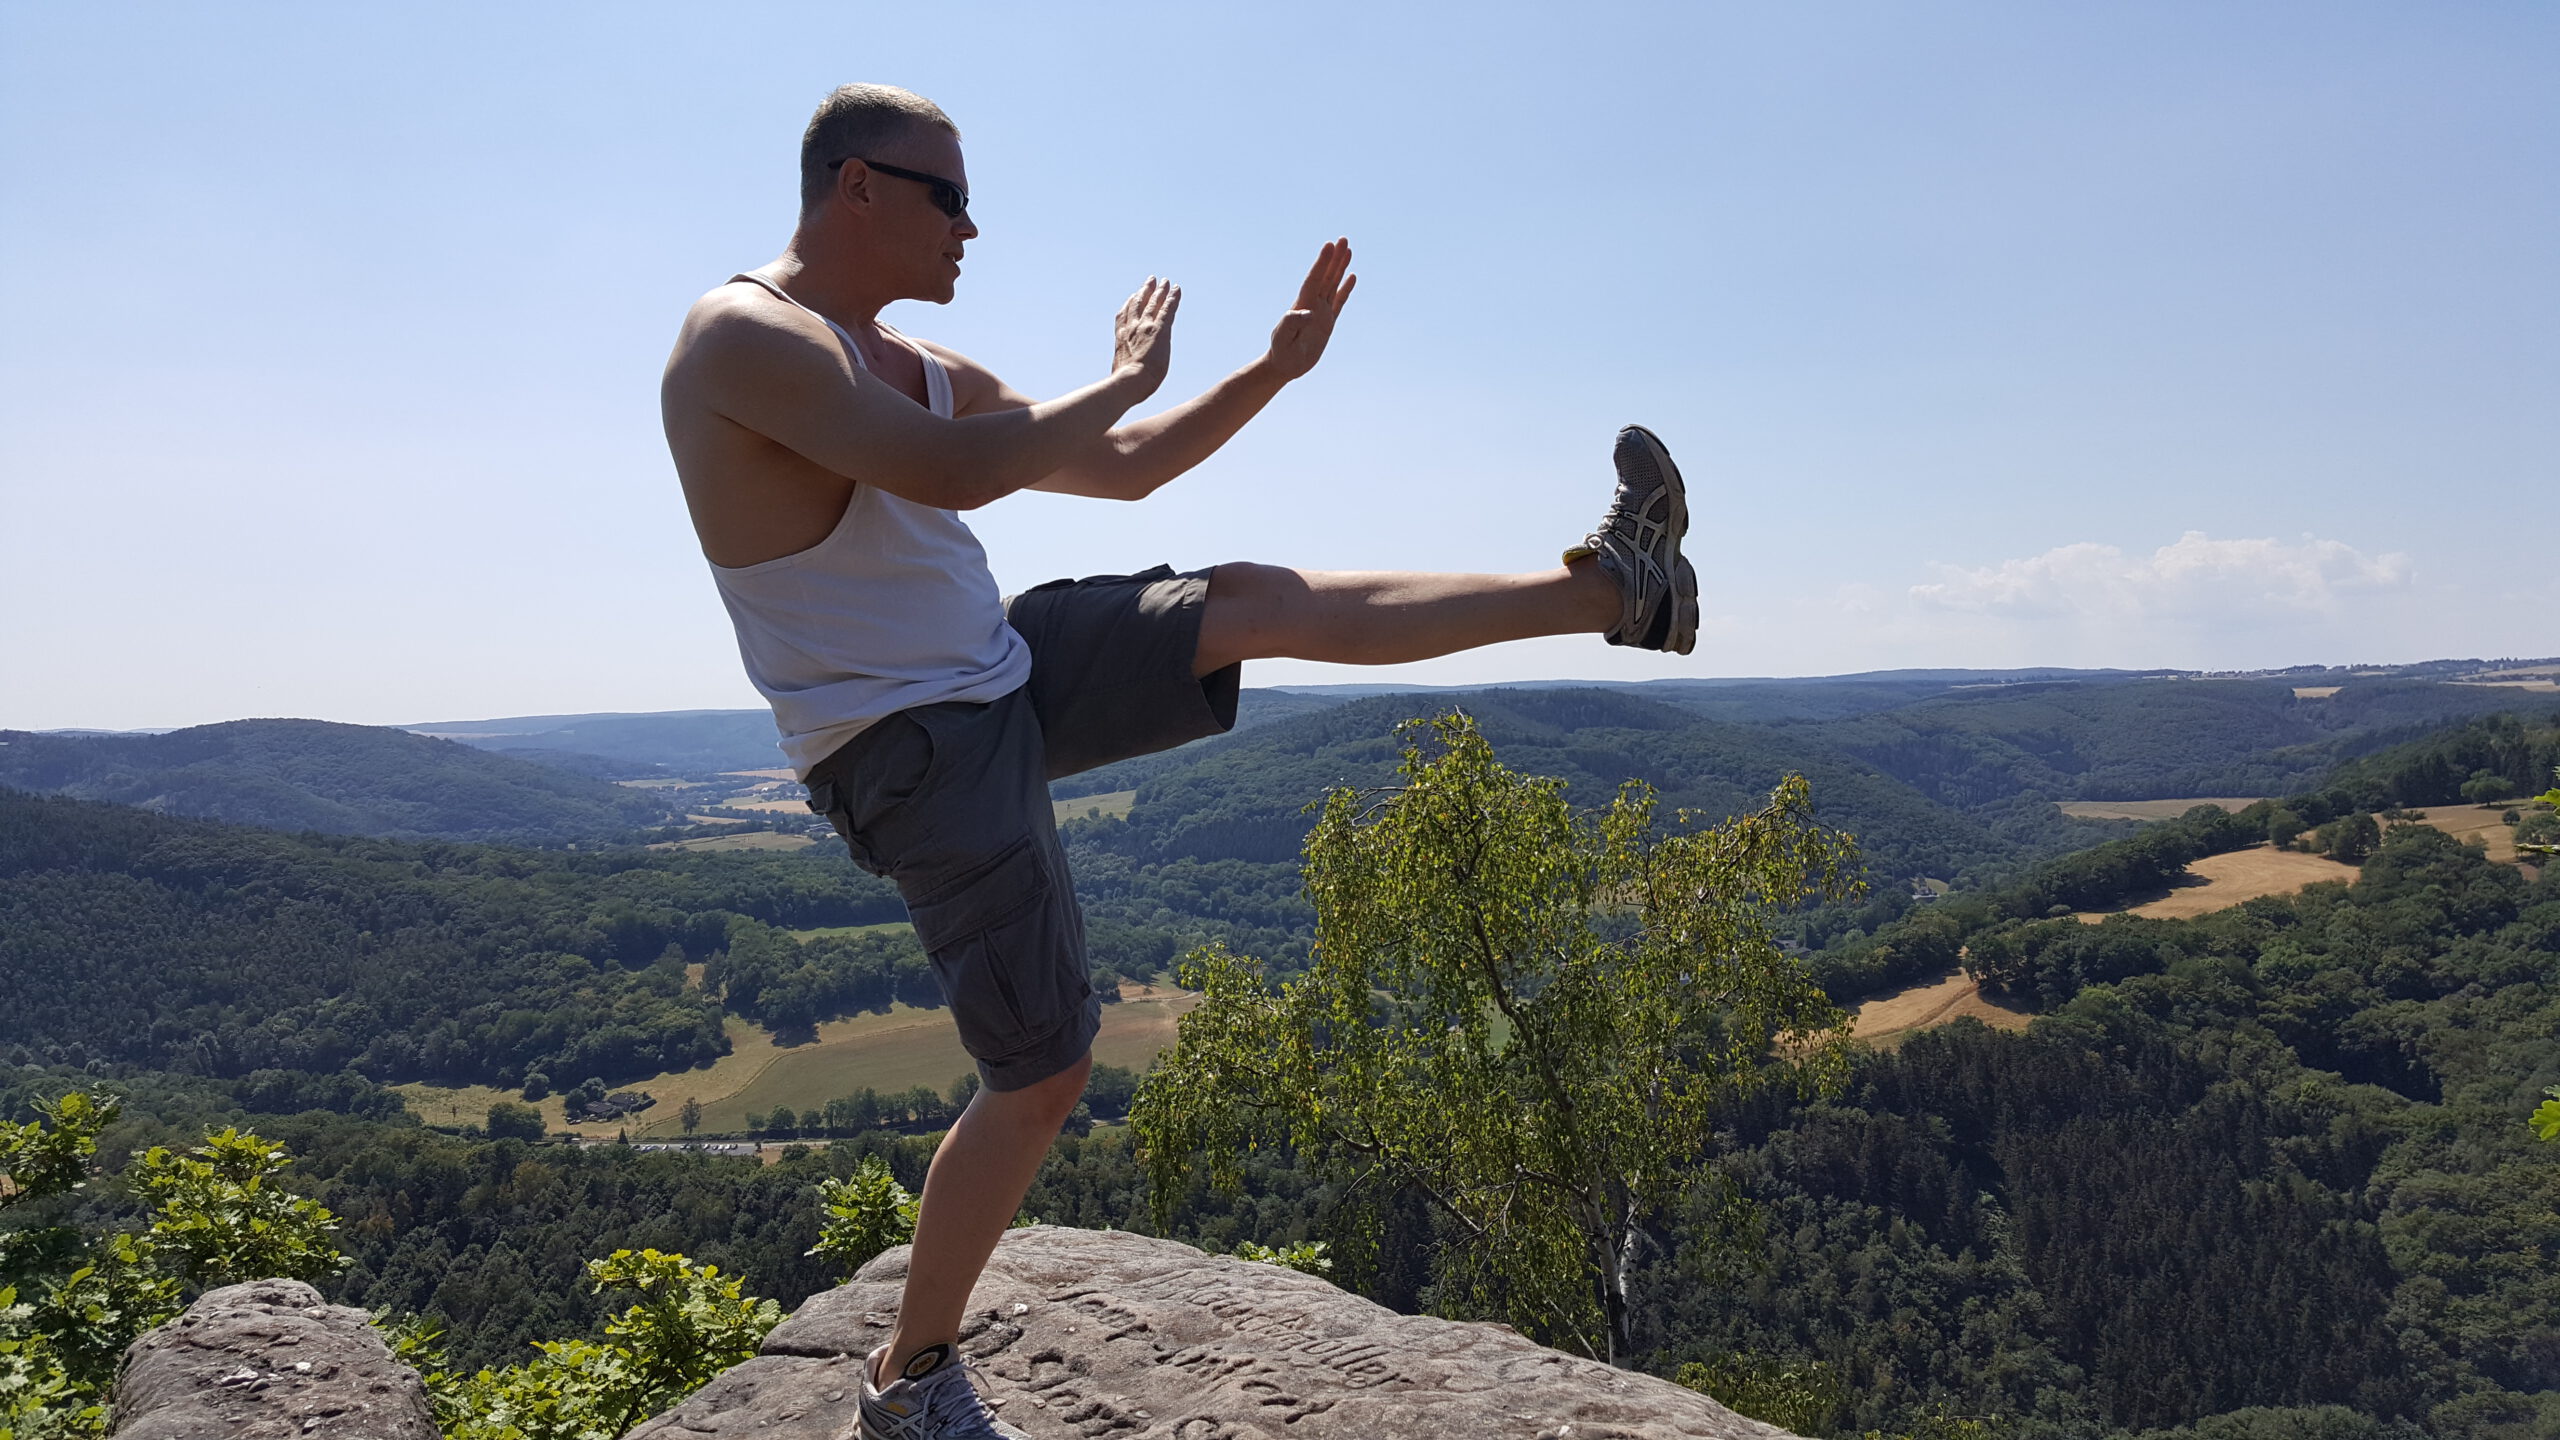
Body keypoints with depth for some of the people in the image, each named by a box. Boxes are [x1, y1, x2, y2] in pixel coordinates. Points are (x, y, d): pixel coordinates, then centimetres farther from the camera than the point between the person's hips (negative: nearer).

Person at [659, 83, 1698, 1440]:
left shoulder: (921, 366, 12)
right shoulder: (741, 337, -16)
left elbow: (1121, 466, 17)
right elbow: (946, 470, -31)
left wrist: (1277, 366, 9)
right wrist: (1125, 379, -15)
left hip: (1014, 671, 8)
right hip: (916, 756, -8)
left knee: (1259, 603, -1)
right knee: (1043, 1075, -6)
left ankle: (1607, 588, 5)